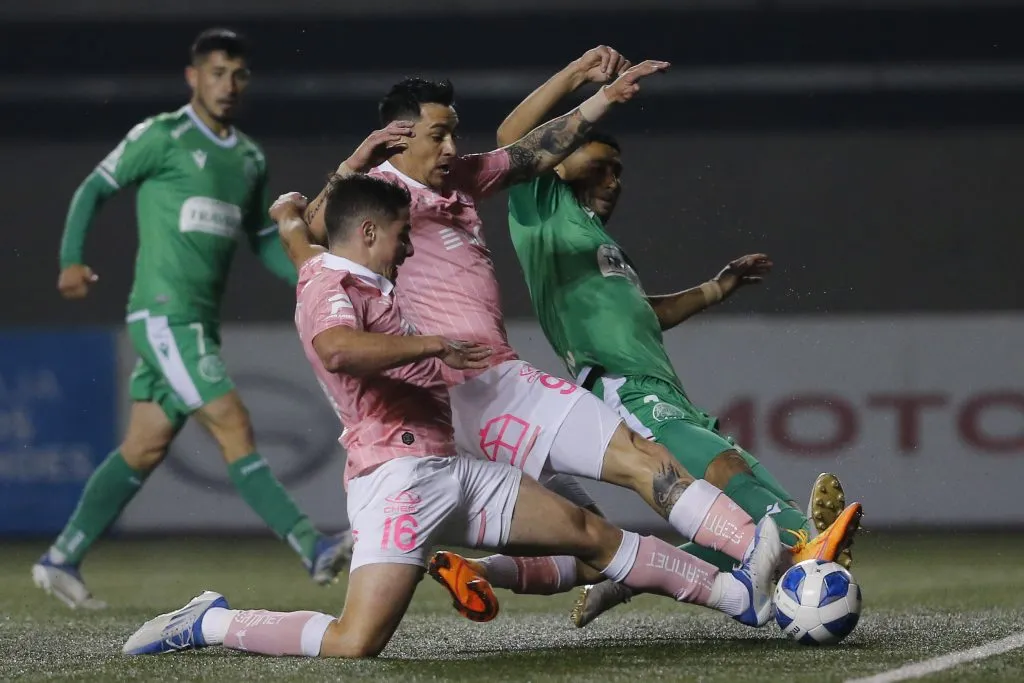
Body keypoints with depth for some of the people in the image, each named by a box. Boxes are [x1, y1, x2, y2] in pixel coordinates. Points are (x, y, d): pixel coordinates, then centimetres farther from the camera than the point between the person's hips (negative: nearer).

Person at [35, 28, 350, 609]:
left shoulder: (250, 159, 16)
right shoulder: (162, 137, -4)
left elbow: (263, 240, 24)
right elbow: (96, 188, 1)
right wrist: (73, 260, -9)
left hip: (201, 323, 8)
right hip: (164, 316, -8)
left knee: (144, 449, 10)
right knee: (234, 426, -15)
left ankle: (62, 560, 18)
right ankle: (313, 548, -21)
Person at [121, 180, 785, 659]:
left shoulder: (333, 274, 19)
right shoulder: (332, 288, -11)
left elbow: (290, 212, 40)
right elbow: (339, 351, -36)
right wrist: (434, 343, -26)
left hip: (450, 469, 11)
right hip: (398, 474, -11)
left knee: (587, 529, 11)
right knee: (354, 644, -23)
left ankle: (735, 594, 15)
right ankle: (211, 623, -5)